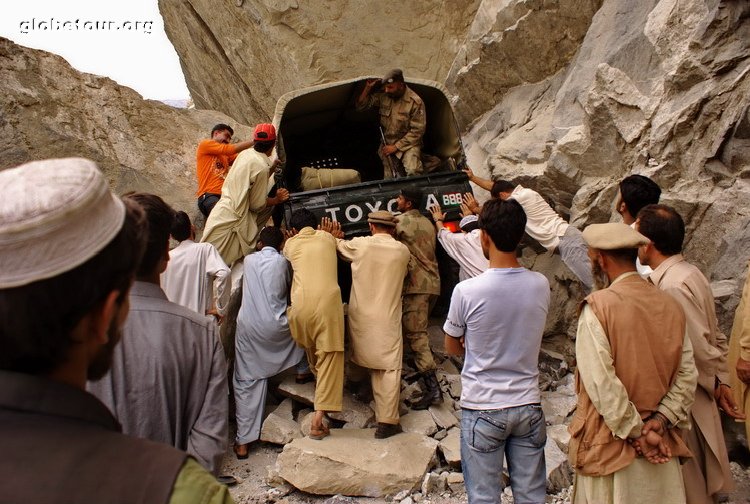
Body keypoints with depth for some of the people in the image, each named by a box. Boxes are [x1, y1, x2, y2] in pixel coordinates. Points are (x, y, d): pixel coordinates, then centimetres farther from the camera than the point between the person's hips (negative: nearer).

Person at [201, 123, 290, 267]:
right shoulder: (261, 166, -20)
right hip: (230, 220, -8)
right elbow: (257, 204, -12)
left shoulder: (245, 154, 4)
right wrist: (277, 199, 4)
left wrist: (272, 167, 25)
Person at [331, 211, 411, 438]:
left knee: (373, 363, 19)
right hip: (388, 318, -2)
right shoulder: (402, 251, -4)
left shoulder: (359, 245, -4)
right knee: (390, 368, 1)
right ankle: (386, 422, -2)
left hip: (361, 315, 2)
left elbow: (339, 246, 15)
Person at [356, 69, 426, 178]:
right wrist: (368, 88, -7)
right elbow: (361, 106, 9)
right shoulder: (383, 96, 0)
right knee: (389, 179, -7)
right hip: (387, 144, 4)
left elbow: (417, 130, -14)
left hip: (408, 144, -4)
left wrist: (396, 146, -15)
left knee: (413, 171, -30)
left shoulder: (415, 102, -14)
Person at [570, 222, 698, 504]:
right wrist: (659, 421, -3)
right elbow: (687, 375, 0)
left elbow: (601, 384, -20)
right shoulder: (670, 305, 1)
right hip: (662, 445, 5)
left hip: (611, 443, -5)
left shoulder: (598, 306, -17)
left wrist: (635, 431, -11)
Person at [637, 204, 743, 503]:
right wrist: (722, 380, 9)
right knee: (699, 478, 23)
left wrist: (716, 383, -5)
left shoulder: (673, 285, -24)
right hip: (696, 396, 9)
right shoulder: (688, 273, 5)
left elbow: (699, 347, -22)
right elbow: (716, 337, 10)